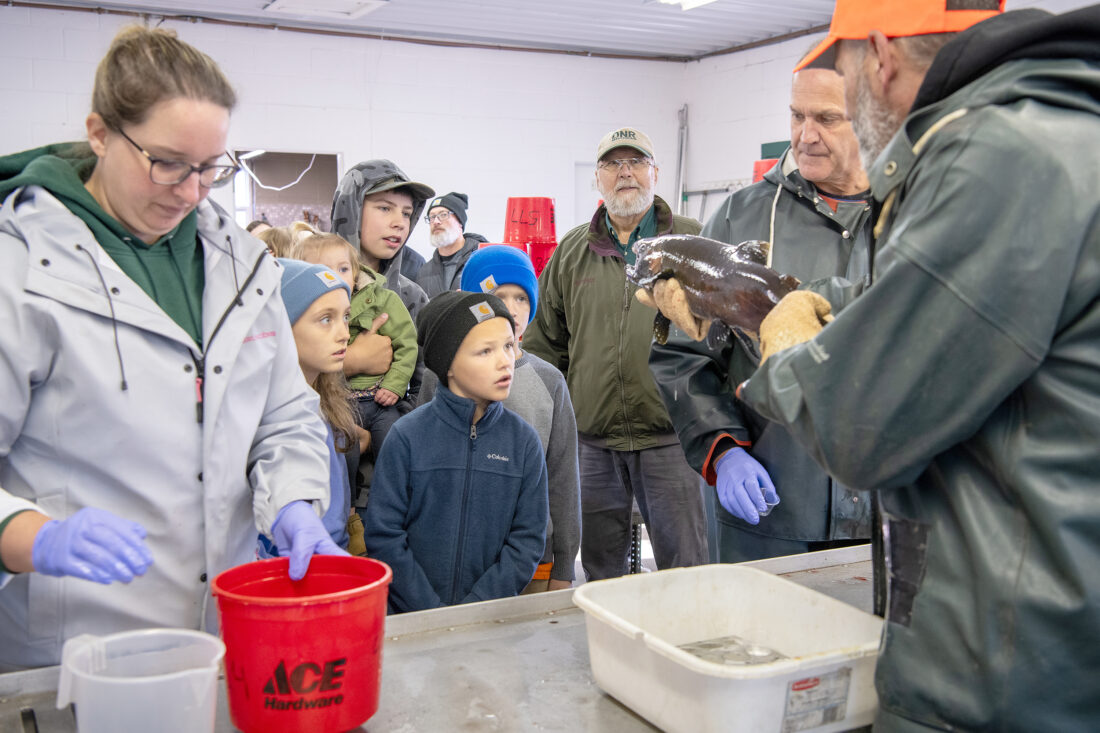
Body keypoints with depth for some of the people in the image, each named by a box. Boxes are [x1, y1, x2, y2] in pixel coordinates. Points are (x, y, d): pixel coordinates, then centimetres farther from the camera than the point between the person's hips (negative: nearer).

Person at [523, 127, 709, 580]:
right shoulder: (571, 251, 11)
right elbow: (545, 343, 14)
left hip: (668, 437, -2)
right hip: (590, 440, 3)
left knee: (685, 567, 4)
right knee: (599, 570, 14)